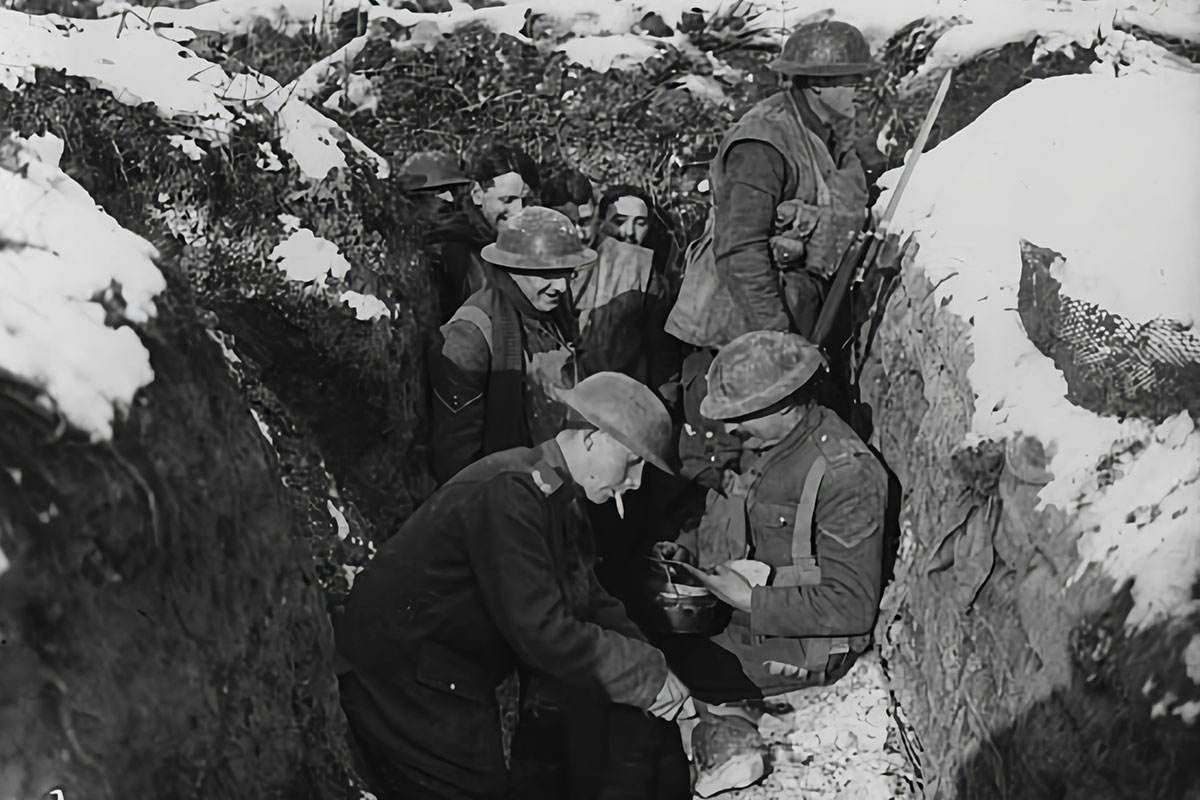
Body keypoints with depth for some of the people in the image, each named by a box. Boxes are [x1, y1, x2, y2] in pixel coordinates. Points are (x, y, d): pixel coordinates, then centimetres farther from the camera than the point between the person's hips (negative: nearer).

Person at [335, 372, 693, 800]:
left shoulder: (556, 497, 4)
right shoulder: (508, 491, -26)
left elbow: (592, 603, 7)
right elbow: (541, 631, -29)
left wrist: (657, 675, -4)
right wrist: (648, 676, -20)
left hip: (452, 679, 9)